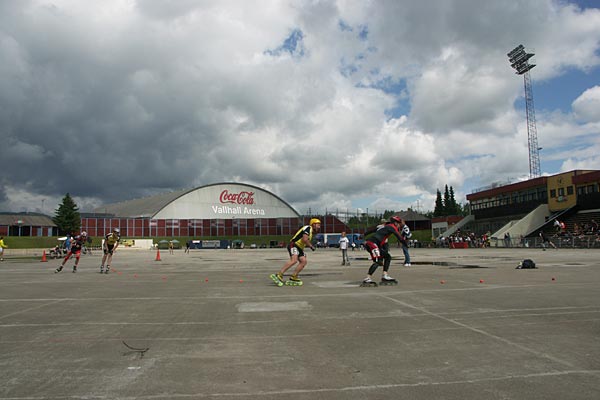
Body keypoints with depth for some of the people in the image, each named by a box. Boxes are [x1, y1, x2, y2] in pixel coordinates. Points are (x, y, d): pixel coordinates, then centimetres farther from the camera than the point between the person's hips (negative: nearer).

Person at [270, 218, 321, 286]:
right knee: (294, 260, -28)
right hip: (293, 245, -10)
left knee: (304, 261, -5)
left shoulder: (311, 232, 24)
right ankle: (278, 275, -32)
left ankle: (293, 278, -5)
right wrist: (311, 246, -9)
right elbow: (304, 239, -21)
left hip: (299, 247, 10)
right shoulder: (308, 228, -8)